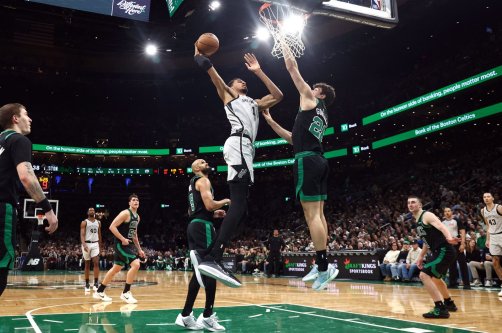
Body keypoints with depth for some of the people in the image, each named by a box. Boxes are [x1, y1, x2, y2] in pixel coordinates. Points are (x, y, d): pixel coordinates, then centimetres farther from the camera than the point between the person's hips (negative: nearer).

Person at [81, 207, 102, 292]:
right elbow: (82, 235, -12)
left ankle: (96, 283, -12)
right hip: (87, 244, -3)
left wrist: (100, 246, 18)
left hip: (95, 244, 3)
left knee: (96, 263, -11)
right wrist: (84, 245, -26)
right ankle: (87, 284, 13)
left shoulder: (98, 222, 11)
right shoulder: (84, 222, -3)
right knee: (87, 264, 4)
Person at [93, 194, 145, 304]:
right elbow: (112, 227, -20)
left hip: (127, 245, 9)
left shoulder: (137, 217, 13)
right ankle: (125, 293, -8)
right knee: (135, 264, -18)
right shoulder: (125, 213, -14)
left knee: (116, 269, 14)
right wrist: (123, 239, -23)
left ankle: (99, 292, 26)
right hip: (121, 244, -9)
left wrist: (139, 249, 20)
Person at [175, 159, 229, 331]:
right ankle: (207, 316, -6)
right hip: (203, 226, -10)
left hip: (194, 226, 10)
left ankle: (186, 315, 12)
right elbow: (209, 205, -19)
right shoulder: (203, 180, -5)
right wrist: (226, 201, -1)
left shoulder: (193, 183, 26)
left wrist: (214, 214, 23)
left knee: (200, 271, 10)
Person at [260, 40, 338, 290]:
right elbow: (296, 139, 31)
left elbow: (292, 66, 6)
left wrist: (284, 46, 22)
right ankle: (322, 265, 13)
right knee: (318, 213, 9)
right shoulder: (323, 116, 27)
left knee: (311, 214, -11)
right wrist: (270, 122, 31)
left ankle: (324, 267, -11)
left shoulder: (310, 99, 4)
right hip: (318, 161, 9)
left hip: (307, 161, -9)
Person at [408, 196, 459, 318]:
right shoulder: (417, 221, 16)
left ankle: (440, 308, -16)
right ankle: (449, 303, 48)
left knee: (424, 275, -18)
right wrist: (421, 256, 28)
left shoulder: (427, 215, -12)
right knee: (435, 277, 29)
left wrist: (449, 239, -48)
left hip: (444, 251, -11)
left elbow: (442, 227, -28)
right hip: (439, 251, 11)